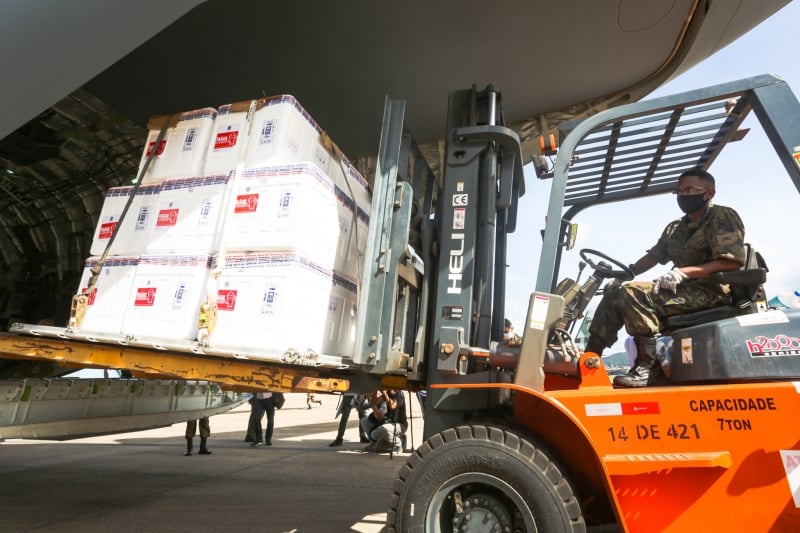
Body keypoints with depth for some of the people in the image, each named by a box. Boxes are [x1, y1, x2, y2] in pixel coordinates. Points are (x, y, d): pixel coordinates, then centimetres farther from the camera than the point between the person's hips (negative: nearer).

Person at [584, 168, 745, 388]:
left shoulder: (723, 218, -5)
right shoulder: (675, 228, 18)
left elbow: (732, 262, -17)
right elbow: (655, 254, 18)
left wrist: (683, 272, -26)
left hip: (711, 290, -8)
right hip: (683, 288, 8)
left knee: (633, 292, -28)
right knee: (614, 289, 0)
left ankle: (649, 366, -25)